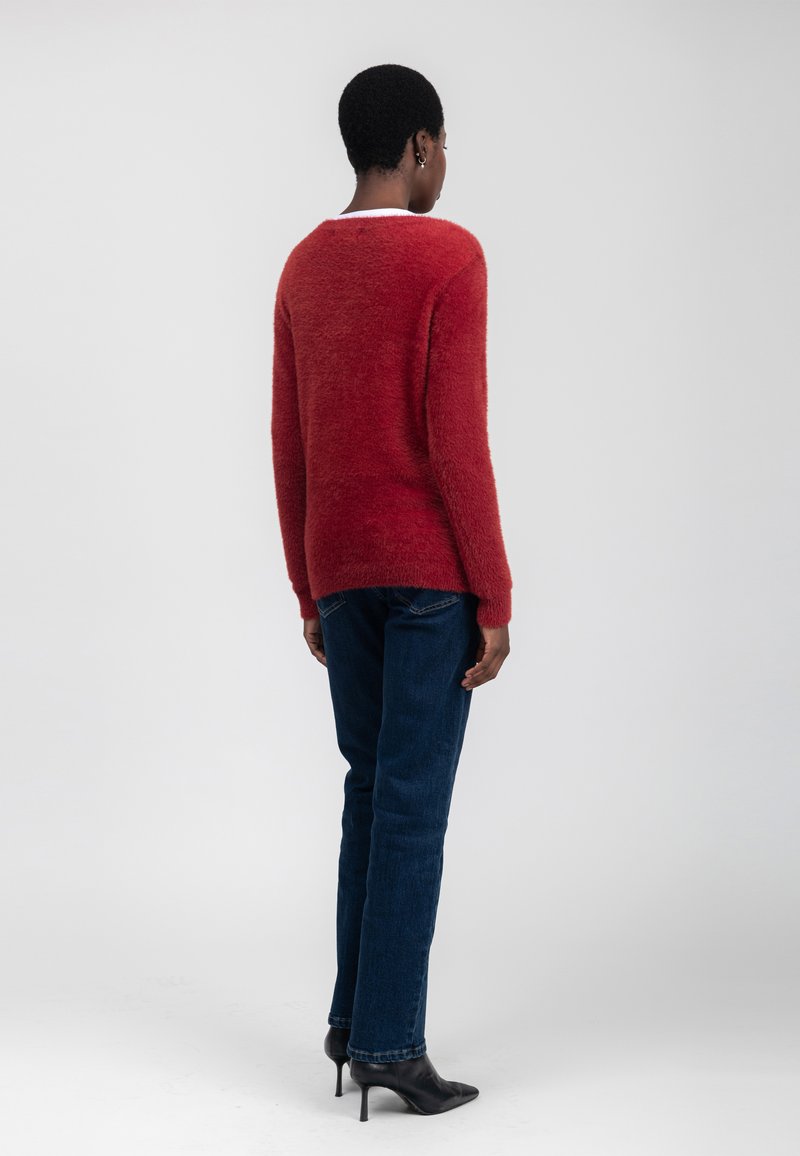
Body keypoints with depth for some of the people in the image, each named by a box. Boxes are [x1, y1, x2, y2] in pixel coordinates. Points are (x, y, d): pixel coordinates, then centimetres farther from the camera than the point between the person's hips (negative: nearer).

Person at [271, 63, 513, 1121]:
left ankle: (358, 1015, 16)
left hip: (338, 568, 6)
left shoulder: (303, 267, 10)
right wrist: (497, 598, -12)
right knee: (414, 799, -4)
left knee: (372, 787, 15)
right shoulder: (450, 256, -10)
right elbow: (456, 438, -16)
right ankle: (388, 1039, -3)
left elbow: (288, 445, 10)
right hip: (432, 568, -6)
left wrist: (307, 588, 17)